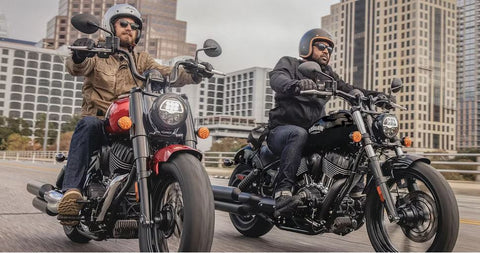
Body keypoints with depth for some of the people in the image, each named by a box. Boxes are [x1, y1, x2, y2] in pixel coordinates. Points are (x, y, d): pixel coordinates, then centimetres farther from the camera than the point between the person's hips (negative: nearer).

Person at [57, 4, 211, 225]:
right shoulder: (97, 53, 12)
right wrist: (78, 57, -36)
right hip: (100, 121, -2)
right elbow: (76, 68, -11)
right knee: (88, 124, -36)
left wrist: (192, 74, -19)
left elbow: (166, 73, 2)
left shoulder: (142, 60, 20)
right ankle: (72, 191, -44)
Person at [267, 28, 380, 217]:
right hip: (282, 129, -6)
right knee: (298, 134, -39)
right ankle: (282, 191, -43)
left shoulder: (327, 75, 22)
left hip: (314, 132, 6)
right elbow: (277, 79, -19)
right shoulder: (289, 63, 3)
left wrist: (370, 94, -8)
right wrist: (296, 85, -42)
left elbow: (346, 88, 11)